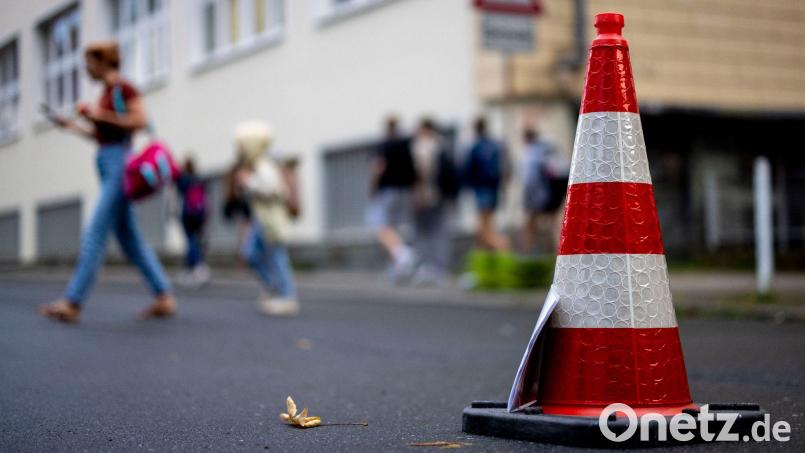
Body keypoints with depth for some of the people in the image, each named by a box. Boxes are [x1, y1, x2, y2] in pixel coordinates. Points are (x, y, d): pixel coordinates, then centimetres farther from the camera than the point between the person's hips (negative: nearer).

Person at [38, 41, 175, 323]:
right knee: (129, 238, 7)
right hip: (107, 165, 10)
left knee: (95, 233, -12)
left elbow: (140, 121, -17)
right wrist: (72, 125, 14)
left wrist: (101, 115, -15)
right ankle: (164, 298, 8)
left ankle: (72, 302, -13)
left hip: (120, 163, -10)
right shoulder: (106, 93, 19)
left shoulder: (123, 88, -6)